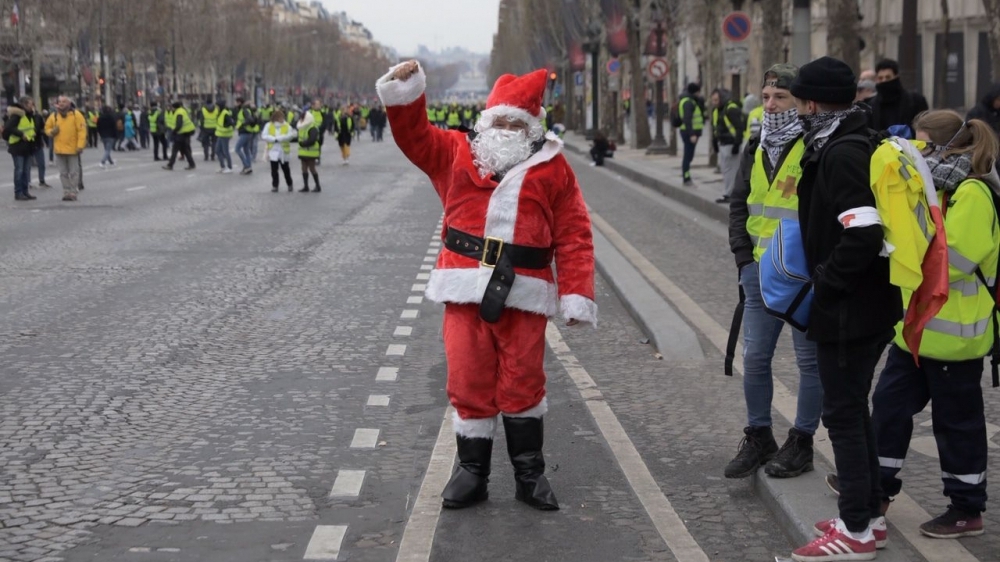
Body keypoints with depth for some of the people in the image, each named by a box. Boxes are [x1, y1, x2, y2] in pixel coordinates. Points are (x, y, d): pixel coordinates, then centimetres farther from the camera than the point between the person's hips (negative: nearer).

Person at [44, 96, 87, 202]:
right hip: (59, 149, 4)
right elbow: (47, 128, 17)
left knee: (74, 172, 1)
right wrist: (51, 132, -7)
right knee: (63, 173, 8)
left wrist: (80, 145, -15)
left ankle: (73, 192, 6)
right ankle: (66, 192, 14)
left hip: (73, 149, -4)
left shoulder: (76, 115, -4)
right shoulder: (54, 116, 8)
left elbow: (82, 130, -8)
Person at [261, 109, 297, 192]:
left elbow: (289, 136, -9)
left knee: (286, 169, 9)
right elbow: (264, 136, -9)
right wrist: (275, 139, -16)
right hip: (273, 151, 0)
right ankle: (275, 186, 11)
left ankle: (289, 184, 24)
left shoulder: (287, 126, 0)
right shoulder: (268, 126, 0)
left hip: (284, 151, 0)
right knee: (274, 170, 3)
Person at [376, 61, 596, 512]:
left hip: (523, 294, -1)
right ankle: (471, 471, 17)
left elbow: (574, 236, 1)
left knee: (522, 385, 4)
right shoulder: (457, 153, 11)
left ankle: (530, 474, 18)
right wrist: (404, 97, -12)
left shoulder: (552, 168, 5)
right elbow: (415, 136, 6)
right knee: (469, 384, 5)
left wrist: (576, 295, -7)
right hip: (466, 290, 1)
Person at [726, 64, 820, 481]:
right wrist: (744, 256, 6)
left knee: (810, 360, 6)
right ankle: (758, 436, 25)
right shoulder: (757, 149, 11)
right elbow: (740, 205, 17)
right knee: (754, 358, 12)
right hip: (760, 273, 7)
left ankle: (801, 442, 16)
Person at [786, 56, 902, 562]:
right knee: (853, 409, 19)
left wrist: (824, 279, -17)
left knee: (843, 413, -2)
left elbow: (863, 235, -29)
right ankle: (868, 512, 29)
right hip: (870, 304, 10)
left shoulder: (842, 154, -20)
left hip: (847, 310, -10)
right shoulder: (855, 146, 12)